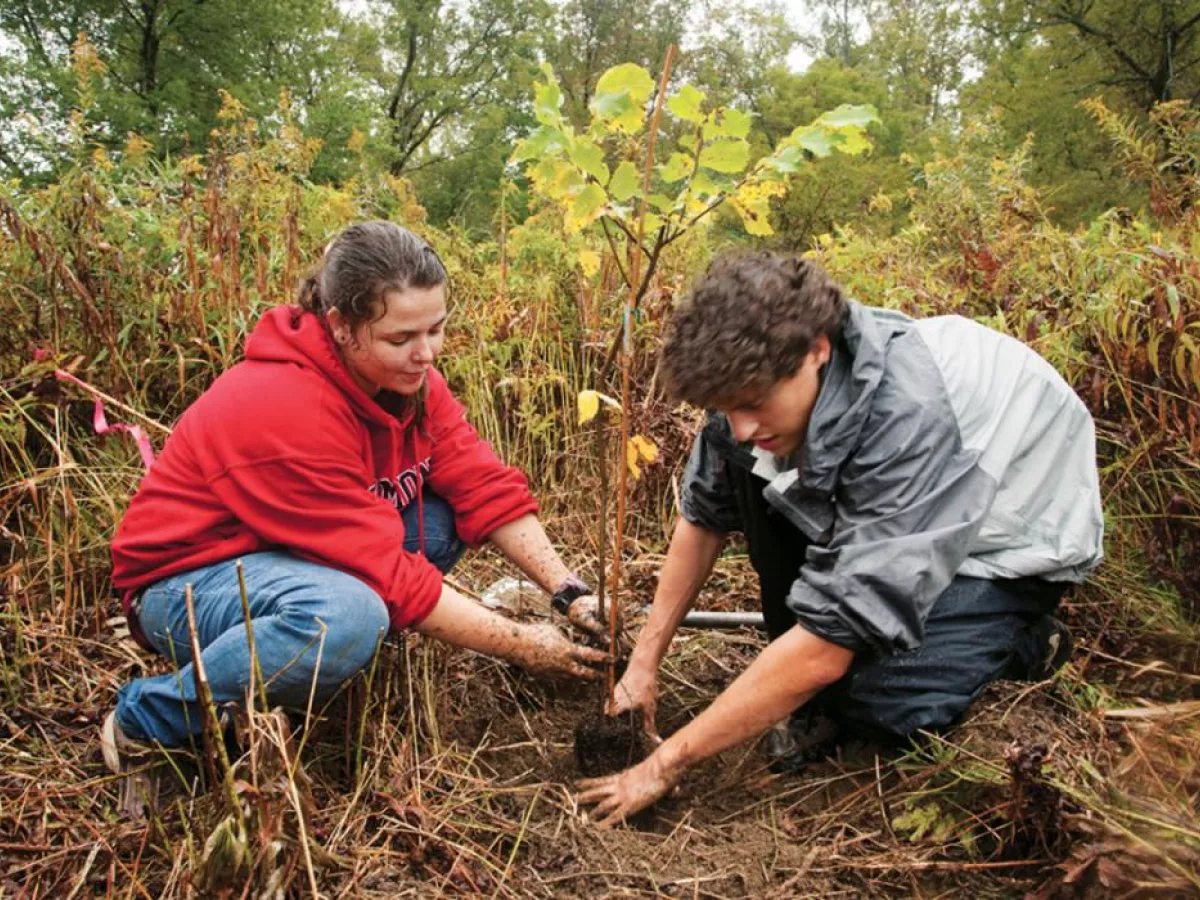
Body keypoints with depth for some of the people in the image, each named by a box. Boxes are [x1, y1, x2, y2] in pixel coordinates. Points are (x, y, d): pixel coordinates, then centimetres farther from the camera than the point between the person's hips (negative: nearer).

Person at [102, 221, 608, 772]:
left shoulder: (410, 376, -8)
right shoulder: (287, 412, -32)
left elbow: (488, 490, -10)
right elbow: (387, 573, -30)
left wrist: (569, 592, -21)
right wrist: (519, 646, -25)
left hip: (288, 558, 8)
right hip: (188, 581, -7)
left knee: (443, 519, -13)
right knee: (348, 615, -37)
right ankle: (142, 721, -13)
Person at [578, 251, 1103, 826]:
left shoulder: (911, 418, -40)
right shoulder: (759, 376, -20)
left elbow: (828, 644, -39)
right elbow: (704, 515, -5)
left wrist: (667, 763, -32)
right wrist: (644, 662, -8)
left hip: (1016, 532, -6)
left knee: (883, 700, -28)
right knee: (743, 470, -17)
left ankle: (1018, 642, 4)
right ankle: (817, 693, -3)